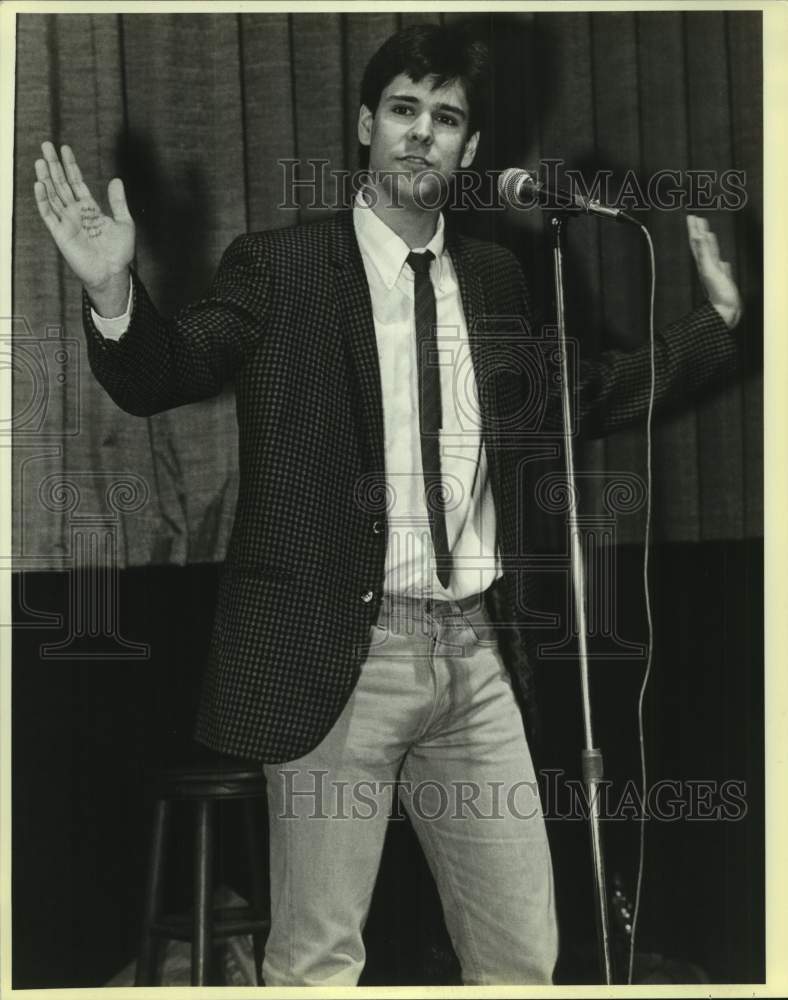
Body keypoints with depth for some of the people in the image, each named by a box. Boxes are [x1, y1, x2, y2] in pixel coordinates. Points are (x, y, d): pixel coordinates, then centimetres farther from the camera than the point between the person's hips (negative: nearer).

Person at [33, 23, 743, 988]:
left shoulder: (497, 279, 12)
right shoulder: (278, 266, -1)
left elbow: (590, 399, 22)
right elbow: (160, 378, -8)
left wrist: (719, 315, 15)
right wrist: (114, 292, -28)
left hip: (476, 655, 4)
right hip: (340, 653, -4)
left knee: (524, 951, 12)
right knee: (317, 959, 3)